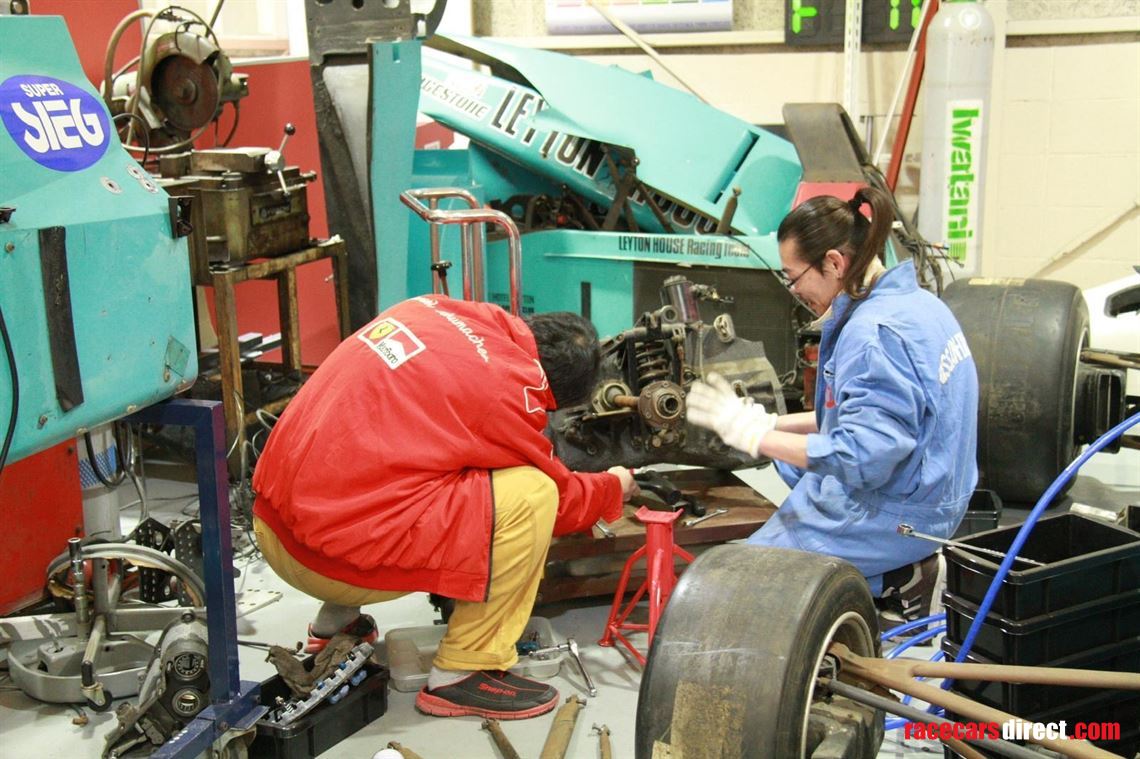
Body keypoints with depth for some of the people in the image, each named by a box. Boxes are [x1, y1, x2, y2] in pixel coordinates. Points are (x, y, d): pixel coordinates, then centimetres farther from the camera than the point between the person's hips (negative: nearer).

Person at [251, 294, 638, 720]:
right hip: (336, 554, -8)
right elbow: (559, 498, 4)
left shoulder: (433, 308, 7)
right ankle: (462, 673, 2)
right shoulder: (509, 389, -13)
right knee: (532, 495, -9)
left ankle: (335, 623, 29)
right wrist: (612, 488, 26)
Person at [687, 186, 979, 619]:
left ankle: (890, 581, -1)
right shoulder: (912, 302, 6)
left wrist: (754, 434, -22)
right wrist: (775, 424, 8)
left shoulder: (875, 332, -26)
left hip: (896, 515, -10)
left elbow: (862, 457, -29)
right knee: (790, 464, 31)